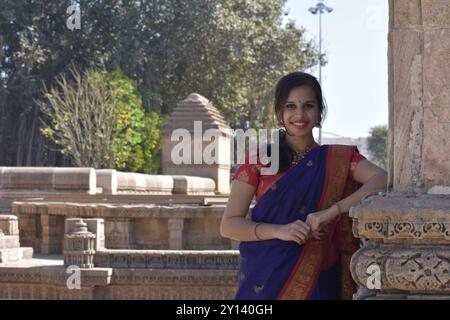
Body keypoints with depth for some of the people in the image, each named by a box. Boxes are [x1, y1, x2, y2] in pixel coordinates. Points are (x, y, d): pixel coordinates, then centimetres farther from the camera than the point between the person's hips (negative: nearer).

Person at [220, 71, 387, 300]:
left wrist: (332, 211, -23)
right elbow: (229, 225, 0)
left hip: (318, 281, 0)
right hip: (264, 280, 0)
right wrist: (280, 231, -16)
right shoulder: (258, 160, 5)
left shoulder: (338, 159, 6)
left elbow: (382, 178, -12)